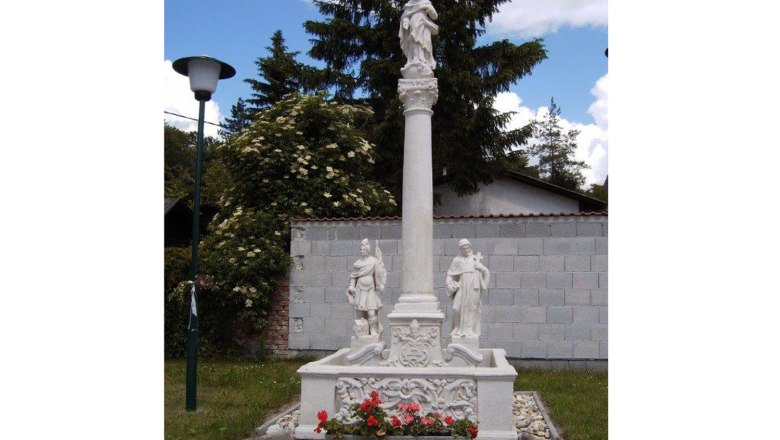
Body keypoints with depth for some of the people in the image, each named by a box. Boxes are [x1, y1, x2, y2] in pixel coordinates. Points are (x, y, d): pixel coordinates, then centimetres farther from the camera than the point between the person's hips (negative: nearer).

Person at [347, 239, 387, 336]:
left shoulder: (373, 261, 0)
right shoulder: (358, 262, 10)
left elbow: (380, 272, -4)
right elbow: (354, 275, 12)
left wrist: (381, 284, -14)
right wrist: (351, 285, -1)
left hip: (370, 289, -3)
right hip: (360, 289, 3)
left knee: (372, 312, -11)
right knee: (360, 313, 2)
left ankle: (373, 331, -2)